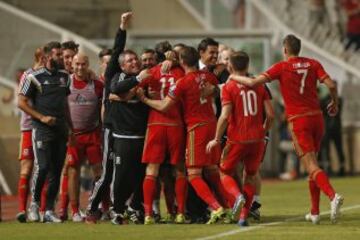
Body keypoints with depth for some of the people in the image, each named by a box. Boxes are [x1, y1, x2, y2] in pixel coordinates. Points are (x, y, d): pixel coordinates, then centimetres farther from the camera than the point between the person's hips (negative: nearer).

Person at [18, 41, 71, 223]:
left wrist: (69, 125, 16)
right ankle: (34, 202, 3)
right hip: (42, 130, -5)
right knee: (42, 167, -17)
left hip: (61, 129, 5)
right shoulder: (35, 77, -4)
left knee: (56, 171, 4)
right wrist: (42, 118, -12)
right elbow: (21, 102, -4)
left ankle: (49, 210, 9)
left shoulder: (64, 77, 13)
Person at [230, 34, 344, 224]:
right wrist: (335, 102, 15)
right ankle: (314, 212, 17)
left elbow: (253, 82, -10)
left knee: (312, 167, -10)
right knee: (311, 165, 17)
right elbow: (331, 85, -4)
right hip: (316, 117, 5)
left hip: (298, 121, -5)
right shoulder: (313, 64, 6)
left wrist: (234, 77, 8)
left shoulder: (282, 67, -3)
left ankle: (332, 195, -35)